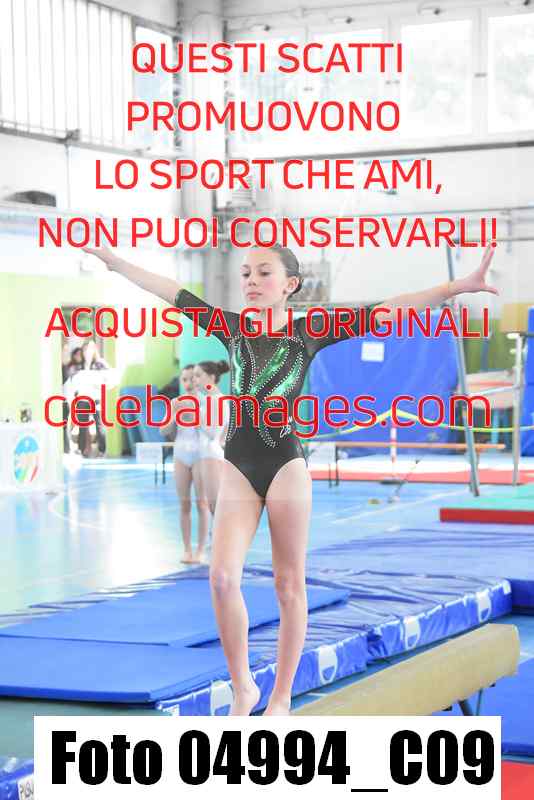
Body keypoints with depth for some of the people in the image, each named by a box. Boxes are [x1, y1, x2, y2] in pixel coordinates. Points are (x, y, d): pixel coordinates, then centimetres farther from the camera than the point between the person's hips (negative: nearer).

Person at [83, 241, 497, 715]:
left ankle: (281, 700, 14)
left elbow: (389, 311, -9)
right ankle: (243, 687, 8)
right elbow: (171, 292, 13)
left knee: (289, 586, 4)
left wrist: (461, 286, -17)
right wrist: (113, 261, 16)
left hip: (286, 466, -3)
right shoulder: (233, 329, 9)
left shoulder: (309, 333, -2)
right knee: (223, 578, -9)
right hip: (238, 467, 3)